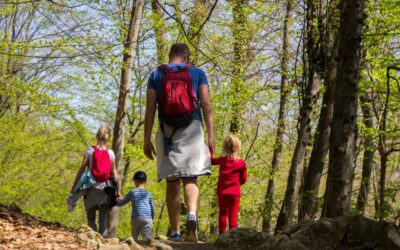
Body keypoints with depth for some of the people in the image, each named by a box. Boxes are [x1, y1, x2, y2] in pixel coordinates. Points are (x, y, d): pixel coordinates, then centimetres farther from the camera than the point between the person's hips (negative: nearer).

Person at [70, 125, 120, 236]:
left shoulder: (90, 151, -1)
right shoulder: (110, 152, 4)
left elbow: (82, 170, -3)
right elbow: (114, 173, 3)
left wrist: (74, 187, 0)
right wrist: (117, 190, 7)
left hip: (92, 187, -1)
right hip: (106, 188, 1)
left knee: (91, 219, 4)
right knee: (103, 219, 2)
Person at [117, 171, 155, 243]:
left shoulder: (132, 192, 3)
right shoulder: (148, 193, 11)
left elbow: (121, 203, 12)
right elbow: (152, 208, 16)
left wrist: (117, 201, 34)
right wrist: (152, 219, 28)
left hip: (136, 219, -1)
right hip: (148, 219, 1)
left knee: (135, 238, 8)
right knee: (147, 239, -9)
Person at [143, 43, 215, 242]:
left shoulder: (156, 75, 10)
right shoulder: (197, 73, 9)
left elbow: (150, 108, 3)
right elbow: (206, 105, 0)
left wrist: (147, 139, 3)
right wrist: (211, 136, -2)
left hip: (166, 132, 1)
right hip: (192, 130, -1)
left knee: (172, 182, 7)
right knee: (190, 179, -3)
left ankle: (175, 232, 7)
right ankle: (192, 215, -32)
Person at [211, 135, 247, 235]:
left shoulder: (222, 160, -1)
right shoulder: (241, 163, -4)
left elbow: (211, 160, 17)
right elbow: (244, 178, 0)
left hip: (222, 192, 2)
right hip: (235, 193, -1)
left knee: (222, 214, 10)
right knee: (233, 216, 1)